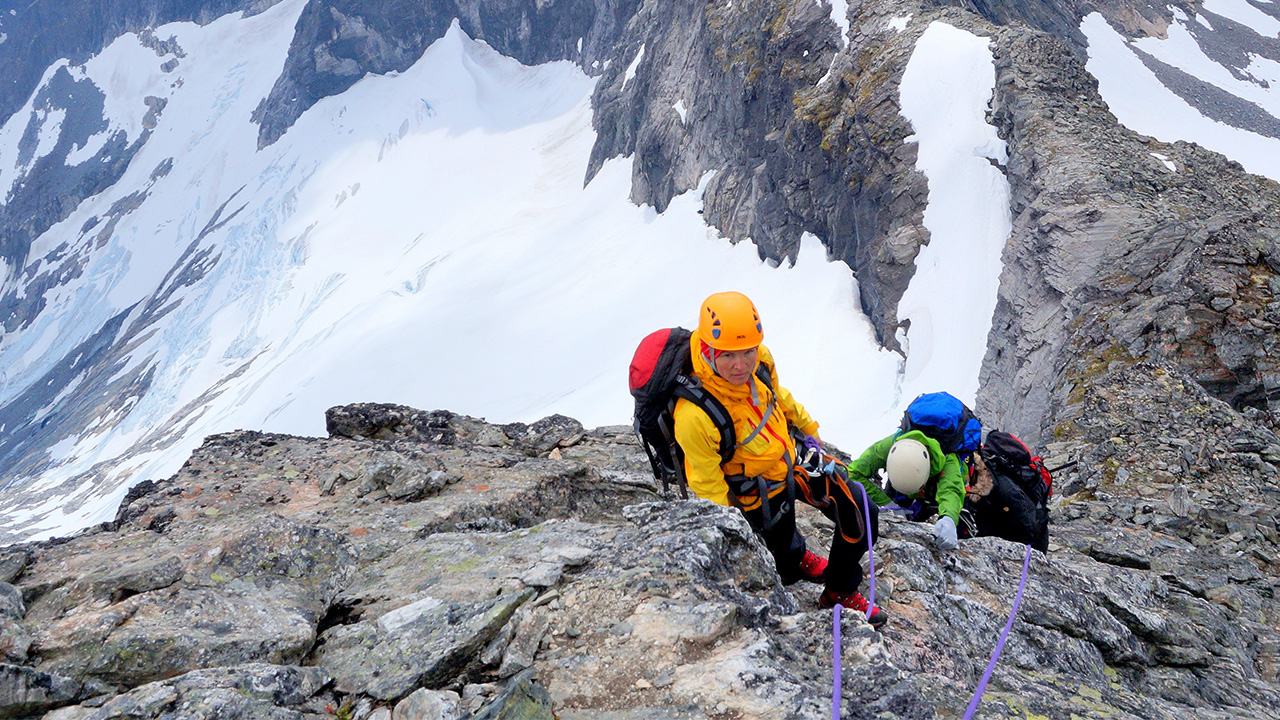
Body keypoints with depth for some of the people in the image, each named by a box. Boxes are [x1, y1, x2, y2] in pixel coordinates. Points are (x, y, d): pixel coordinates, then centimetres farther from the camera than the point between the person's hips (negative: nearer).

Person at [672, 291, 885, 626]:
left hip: (790, 456, 5)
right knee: (788, 560, 16)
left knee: (861, 518, 5)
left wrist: (807, 427, 19)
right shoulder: (694, 416, -39)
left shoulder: (759, 359, -21)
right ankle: (798, 561, 57)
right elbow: (709, 486, -22)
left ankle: (840, 593, 31)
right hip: (758, 493, -5)